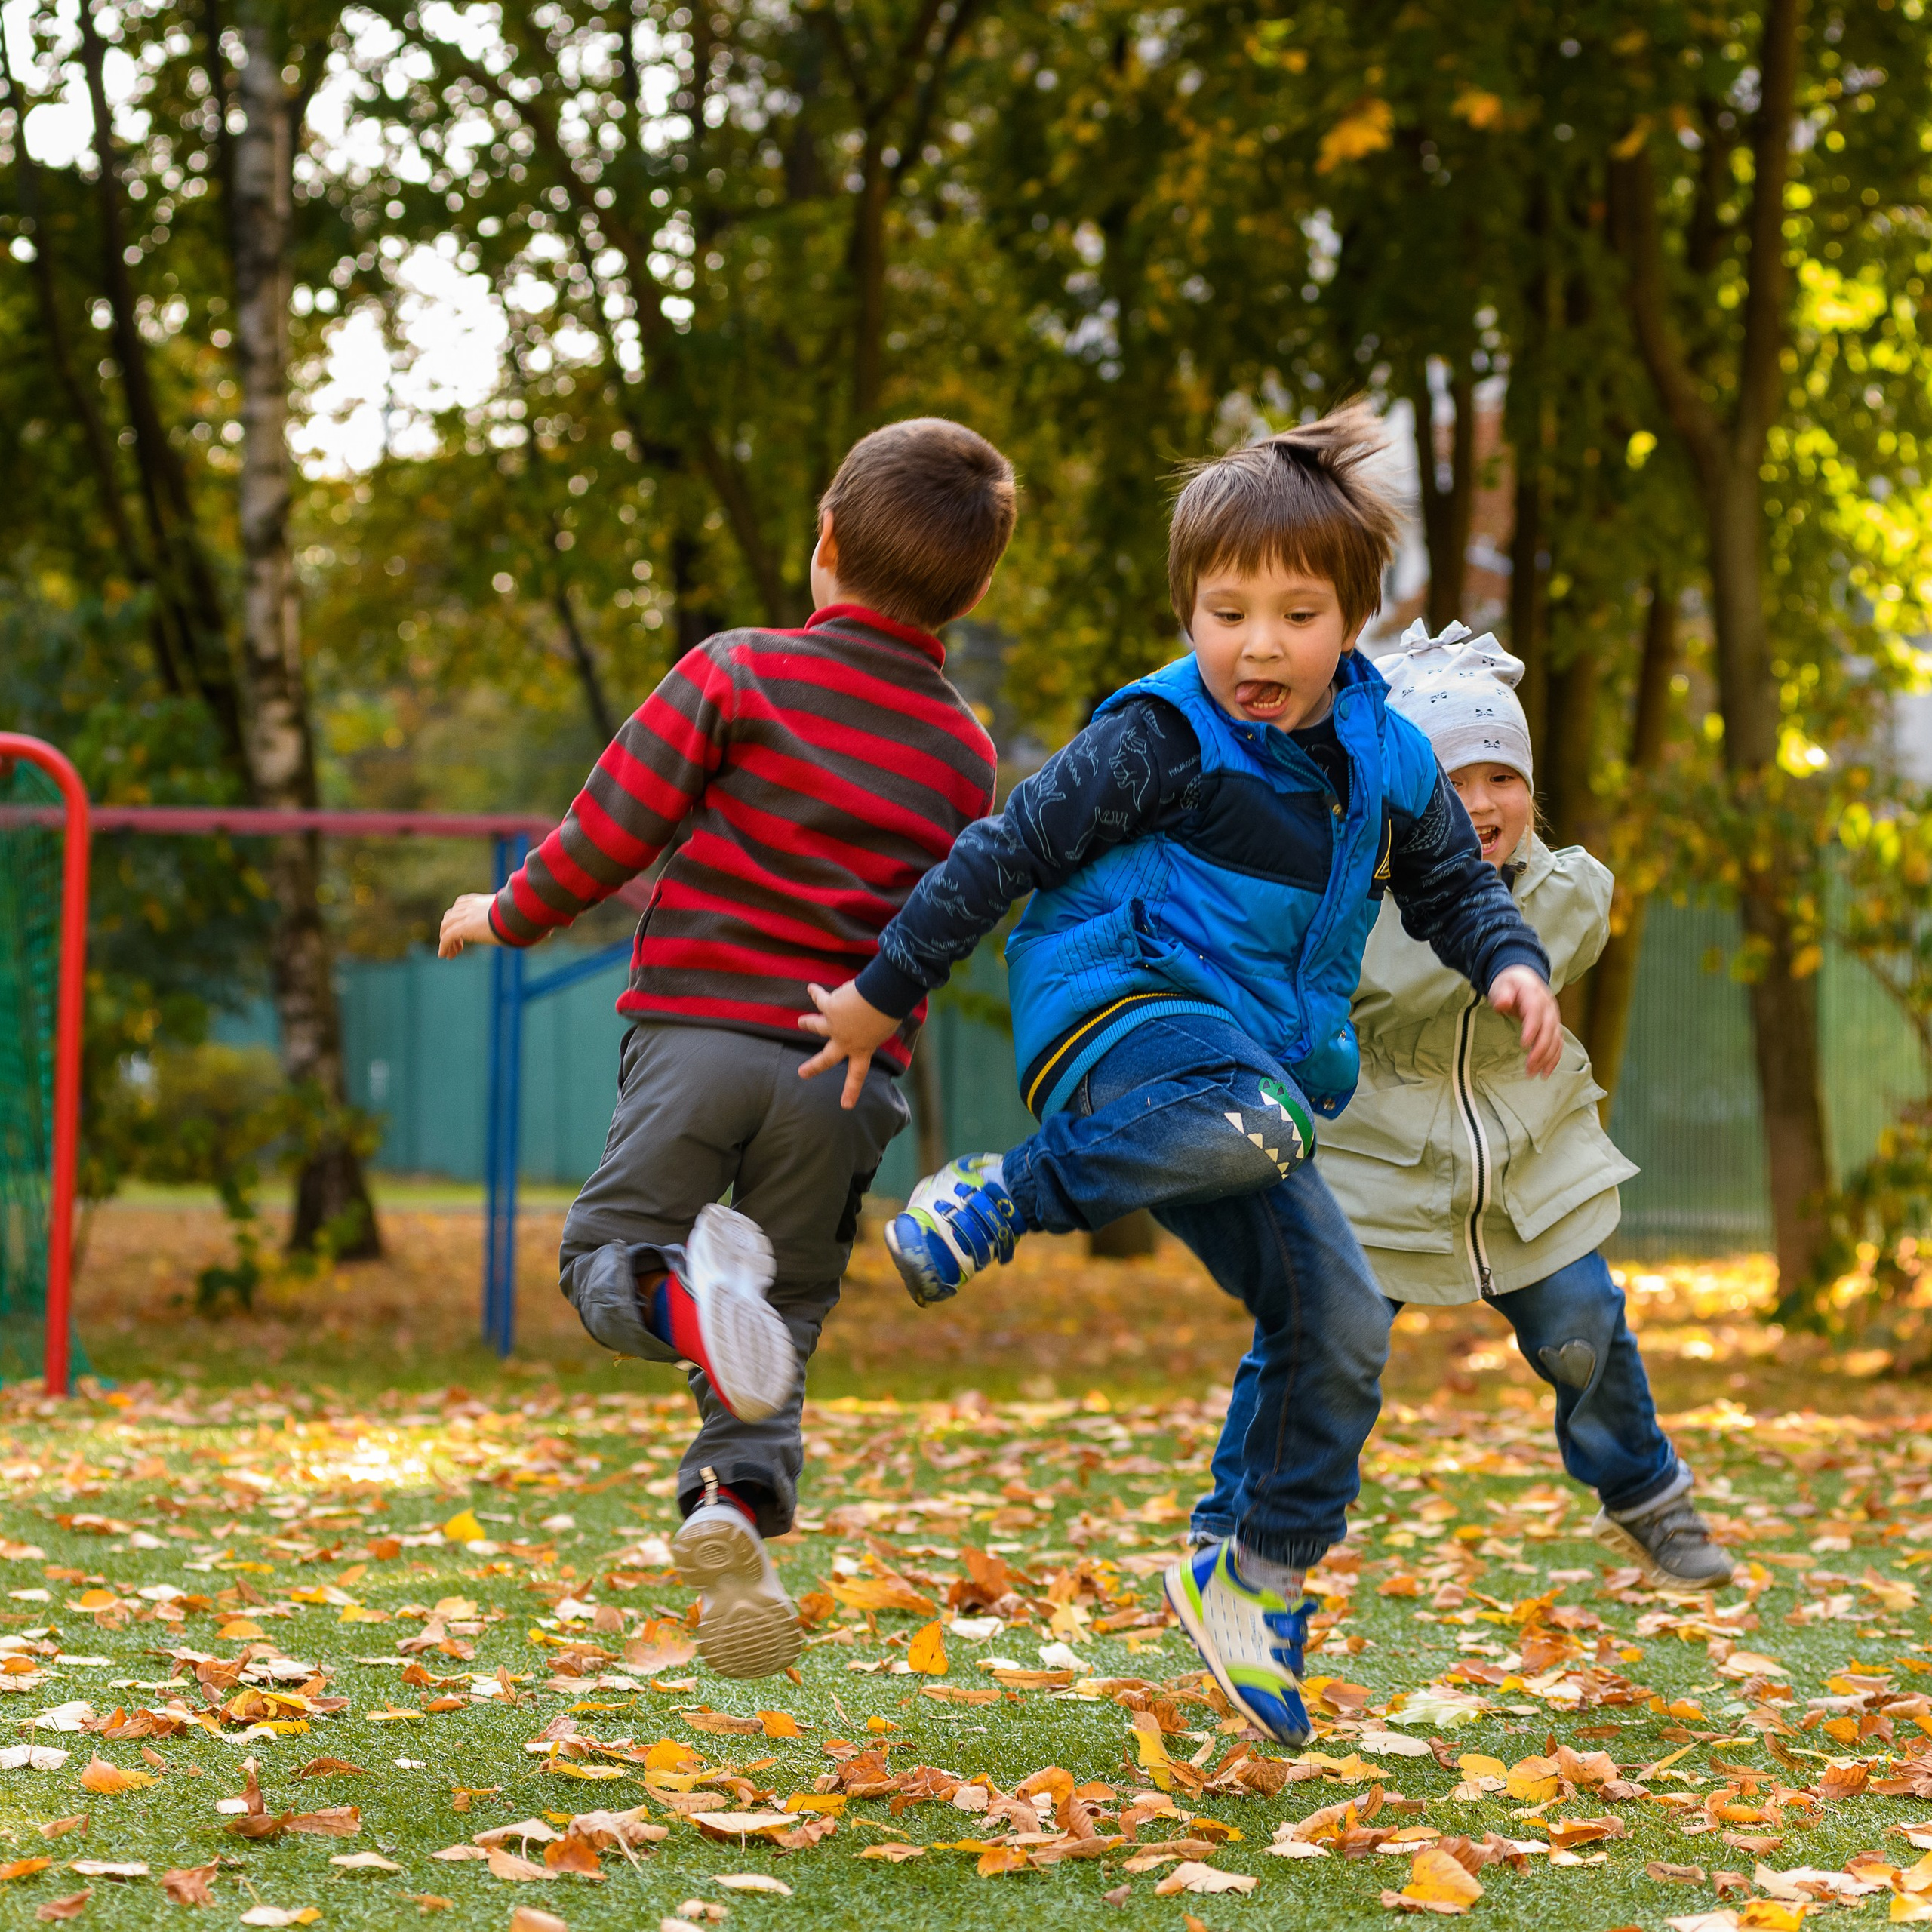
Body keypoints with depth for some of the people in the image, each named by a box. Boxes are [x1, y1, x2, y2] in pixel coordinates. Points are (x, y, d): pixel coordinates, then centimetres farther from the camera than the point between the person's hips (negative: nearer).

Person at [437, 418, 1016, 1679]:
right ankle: (739, 1505, -13)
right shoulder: (966, 756, 8)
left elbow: (612, 830, -3)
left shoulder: (736, 673, -2)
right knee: (784, 1330, 14)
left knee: (605, 1257, 10)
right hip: (849, 1069, 3)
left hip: (699, 1033, -2)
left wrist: (510, 915, 13)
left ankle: (684, 1294, -25)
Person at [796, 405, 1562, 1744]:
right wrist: (886, 994, -2)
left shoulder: (1388, 765, 9)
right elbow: (1010, 849, -5)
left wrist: (1512, 966, 1)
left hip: (1253, 1061, 7)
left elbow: (1454, 883, 24)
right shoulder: (1161, 739, -9)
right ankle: (1002, 1200, -20)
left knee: (1342, 1326, -2)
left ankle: (1259, 1588, 14)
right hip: (1118, 1013, -7)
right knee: (1255, 1118, -41)